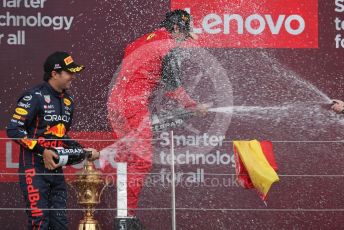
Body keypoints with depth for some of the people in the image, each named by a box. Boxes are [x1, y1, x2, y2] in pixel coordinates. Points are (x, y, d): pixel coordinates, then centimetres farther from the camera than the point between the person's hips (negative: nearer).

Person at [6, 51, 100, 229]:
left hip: (56, 167, 8)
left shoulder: (67, 101, 15)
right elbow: (13, 129, -15)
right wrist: (42, 151, -19)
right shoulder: (35, 97, -11)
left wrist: (82, 151, 12)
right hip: (34, 168, -8)